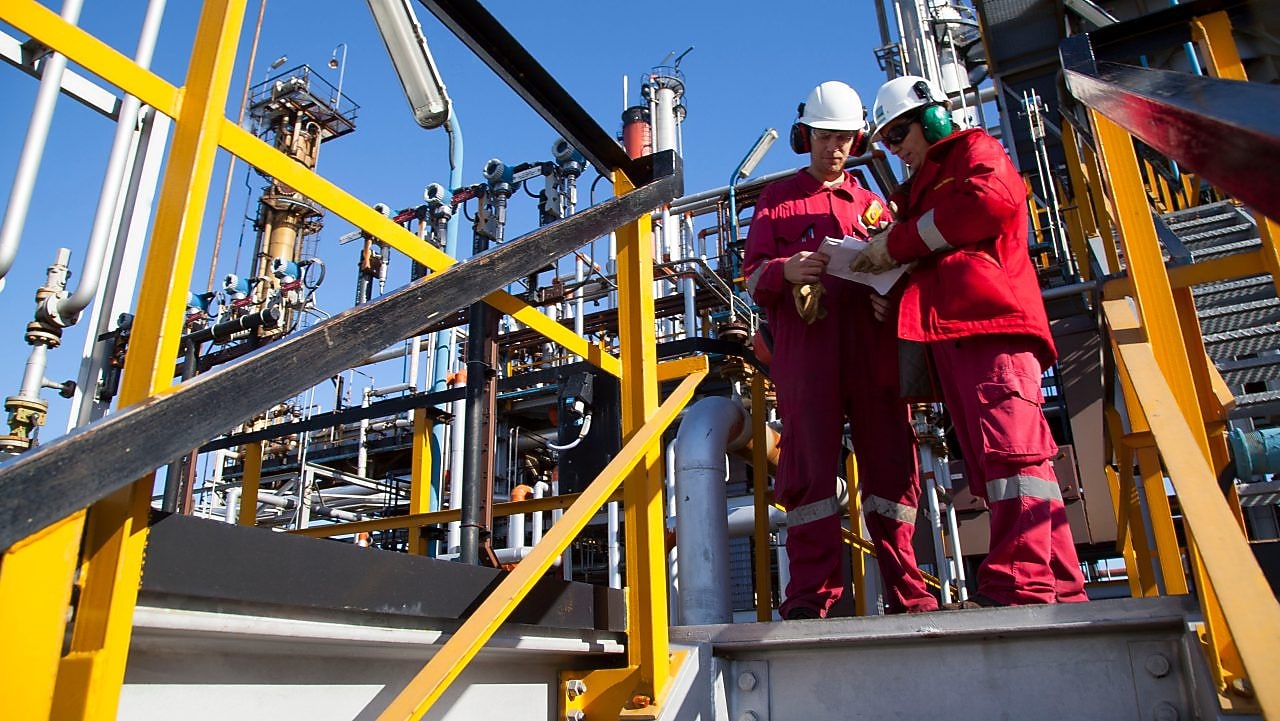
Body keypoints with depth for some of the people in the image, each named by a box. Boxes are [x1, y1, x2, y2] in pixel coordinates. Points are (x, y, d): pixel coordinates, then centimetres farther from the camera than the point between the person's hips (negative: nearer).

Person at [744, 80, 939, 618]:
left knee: (891, 462, 0)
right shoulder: (778, 199, 19)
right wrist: (785, 271, -15)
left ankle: (907, 594, 7)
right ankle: (812, 595, -4)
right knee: (810, 466, -7)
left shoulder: (870, 202, 27)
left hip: (873, 348, 3)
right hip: (806, 349, -3)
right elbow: (753, 275, 8)